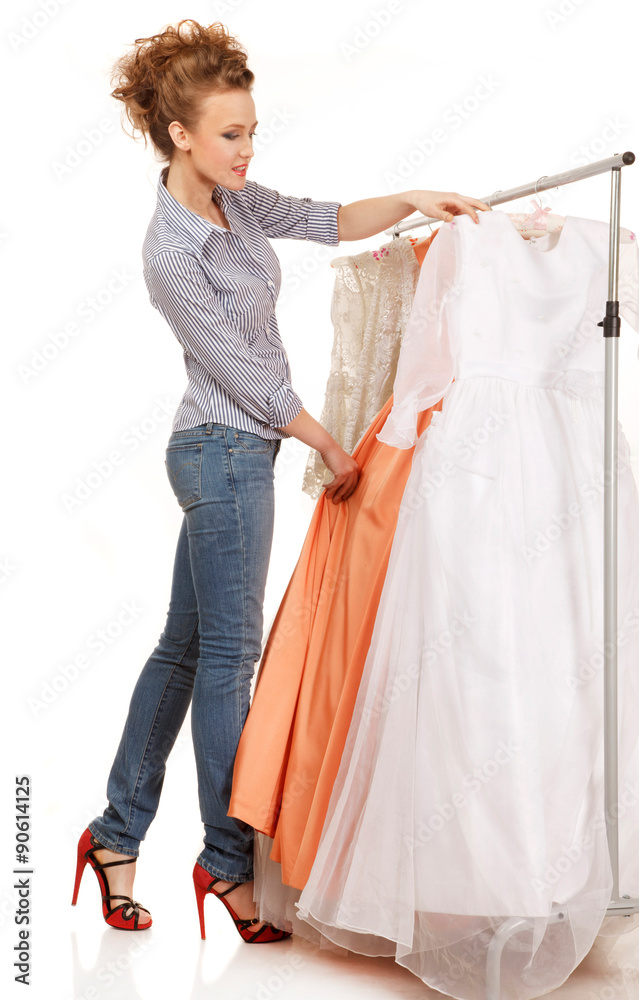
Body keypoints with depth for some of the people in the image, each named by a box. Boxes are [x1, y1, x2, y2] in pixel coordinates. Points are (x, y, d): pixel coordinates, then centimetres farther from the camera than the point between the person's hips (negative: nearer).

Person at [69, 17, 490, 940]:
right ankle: (227, 857, 16)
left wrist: (410, 201, 0)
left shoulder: (231, 199, 6)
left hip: (229, 454, 9)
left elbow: (325, 221, 16)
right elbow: (245, 375, -15)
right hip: (226, 454, -9)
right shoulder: (171, 253, -20)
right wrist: (333, 450, -7)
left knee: (185, 645, 14)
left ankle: (118, 832, 26)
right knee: (229, 652, 1)